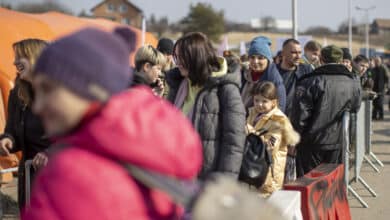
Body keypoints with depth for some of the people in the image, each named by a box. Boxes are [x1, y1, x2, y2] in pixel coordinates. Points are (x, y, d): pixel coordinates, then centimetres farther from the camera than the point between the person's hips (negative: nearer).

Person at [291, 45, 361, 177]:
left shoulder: (310, 82, -13)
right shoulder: (354, 83, 2)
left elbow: (300, 114, -13)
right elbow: (355, 109, 12)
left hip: (311, 142, -4)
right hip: (337, 142, 4)